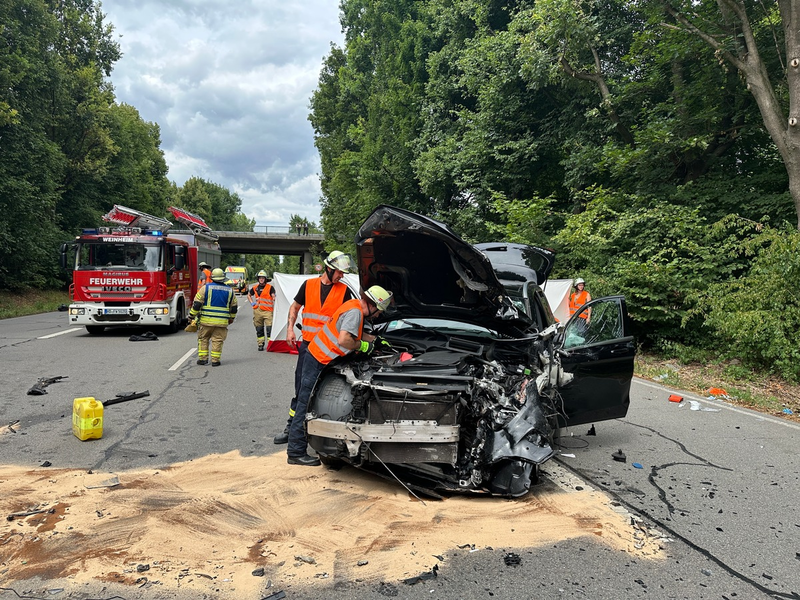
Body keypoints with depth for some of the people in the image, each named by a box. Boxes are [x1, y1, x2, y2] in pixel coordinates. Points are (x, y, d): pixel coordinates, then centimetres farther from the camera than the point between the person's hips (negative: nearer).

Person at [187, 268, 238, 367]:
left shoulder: (206, 288, -1)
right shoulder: (229, 291, 8)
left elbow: (197, 304, -4)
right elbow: (234, 307, 16)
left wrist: (191, 316, 4)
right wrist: (231, 319, 29)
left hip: (206, 320, -1)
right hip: (222, 321, 1)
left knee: (203, 338, 12)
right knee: (218, 340, 6)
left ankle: (203, 358, 10)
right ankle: (215, 360, 4)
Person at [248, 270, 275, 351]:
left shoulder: (270, 287, -1)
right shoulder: (255, 288, 11)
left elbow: (273, 298, -7)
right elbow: (248, 295, 28)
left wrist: (275, 308, -17)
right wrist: (252, 303, 13)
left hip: (268, 311, -4)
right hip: (257, 311, 4)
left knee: (269, 328, -11)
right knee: (259, 329, 10)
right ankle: (260, 344, 20)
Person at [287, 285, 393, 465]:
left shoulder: (355, 305, 11)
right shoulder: (355, 312, -20)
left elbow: (356, 333, 28)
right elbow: (344, 340, -32)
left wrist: (375, 340, 26)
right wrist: (362, 346, -16)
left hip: (320, 358, 10)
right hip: (319, 361, -10)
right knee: (306, 405, -5)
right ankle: (295, 453, 0)